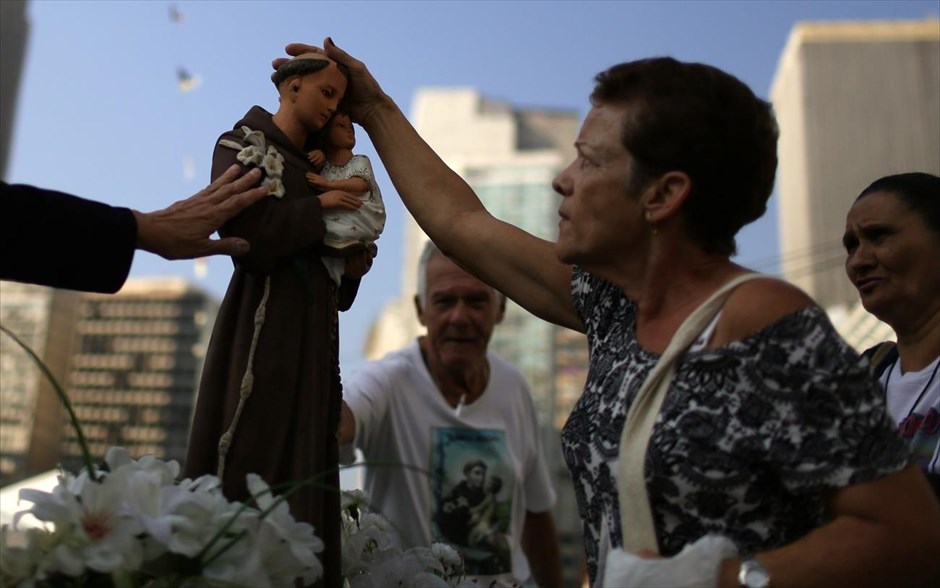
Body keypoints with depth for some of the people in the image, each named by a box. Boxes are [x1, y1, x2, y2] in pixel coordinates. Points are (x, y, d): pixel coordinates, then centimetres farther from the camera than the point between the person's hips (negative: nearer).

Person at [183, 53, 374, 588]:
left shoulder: (311, 165, 23)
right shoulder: (242, 146, 3)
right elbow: (248, 237, -16)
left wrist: (351, 270, 4)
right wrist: (320, 207, -5)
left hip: (314, 338, 7)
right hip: (265, 333, -7)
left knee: (302, 482, 1)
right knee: (252, 474, -12)